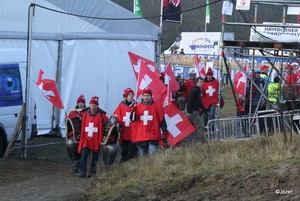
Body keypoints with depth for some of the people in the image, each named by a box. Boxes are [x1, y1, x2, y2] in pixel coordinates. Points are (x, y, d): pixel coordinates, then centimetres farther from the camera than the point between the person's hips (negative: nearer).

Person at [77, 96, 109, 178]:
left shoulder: (100, 115, -5)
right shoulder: (85, 114, 3)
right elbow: (82, 125, 14)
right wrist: (82, 137, 13)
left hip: (96, 140, -1)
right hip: (86, 139, 1)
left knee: (95, 157, 8)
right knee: (83, 155, -10)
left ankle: (93, 172, 18)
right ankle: (82, 172, -7)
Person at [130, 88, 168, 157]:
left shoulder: (157, 106, 0)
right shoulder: (138, 106, 6)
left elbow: (162, 121, 2)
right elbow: (133, 120, 3)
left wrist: (165, 133, -2)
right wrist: (133, 112, -16)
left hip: (153, 137, -3)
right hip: (140, 137, 3)